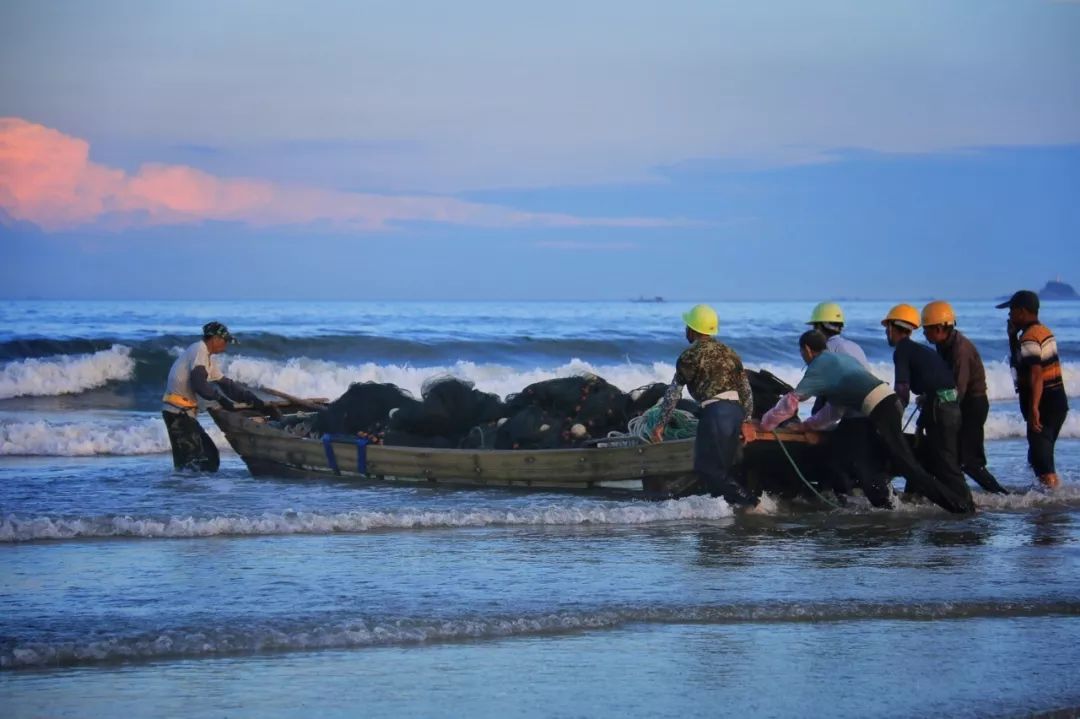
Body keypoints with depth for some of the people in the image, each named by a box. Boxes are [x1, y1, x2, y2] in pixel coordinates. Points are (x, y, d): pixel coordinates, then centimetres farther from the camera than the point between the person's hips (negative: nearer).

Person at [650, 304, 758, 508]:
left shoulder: (690, 355, -3)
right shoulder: (728, 352, 17)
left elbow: (674, 392, -3)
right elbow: (746, 390, 18)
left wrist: (661, 423, 3)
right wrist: (747, 419, 26)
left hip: (714, 412, -7)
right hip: (736, 410, 7)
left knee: (709, 467, -1)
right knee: (724, 465, 17)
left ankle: (749, 502, -8)